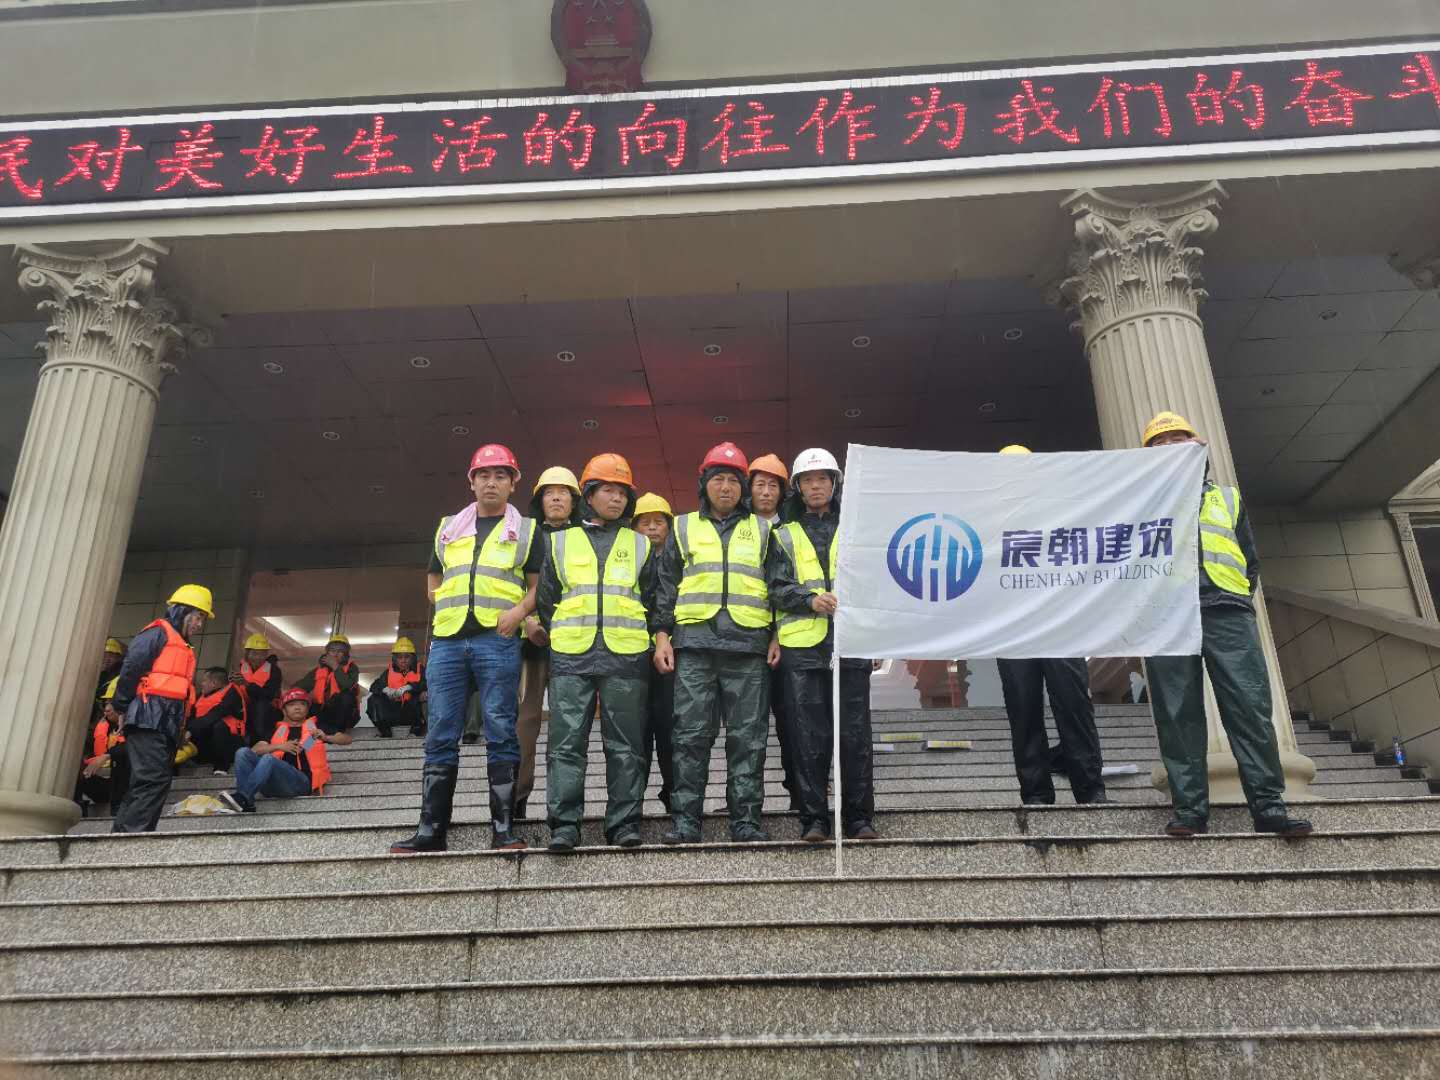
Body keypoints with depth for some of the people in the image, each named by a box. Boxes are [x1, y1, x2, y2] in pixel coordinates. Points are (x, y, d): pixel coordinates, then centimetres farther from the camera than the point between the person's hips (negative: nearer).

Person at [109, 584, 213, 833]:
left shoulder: (183, 649, 28)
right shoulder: (158, 633, 0)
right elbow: (130, 669, -11)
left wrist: (181, 729, 14)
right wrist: (121, 707, -9)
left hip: (167, 728, 9)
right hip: (148, 720, -9)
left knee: (143, 787, 8)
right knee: (155, 780, -19)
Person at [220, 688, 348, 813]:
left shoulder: (315, 725, 22)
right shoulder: (278, 729, 28)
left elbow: (347, 739, 14)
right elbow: (255, 750, 13)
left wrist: (325, 737, -5)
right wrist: (279, 746, -3)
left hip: (302, 781, -4)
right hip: (273, 783, 4)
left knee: (268, 758, -30)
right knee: (243, 752, -17)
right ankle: (247, 804, -32)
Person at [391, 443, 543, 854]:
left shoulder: (525, 530, 10)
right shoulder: (449, 528, 20)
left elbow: (538, 585, 8)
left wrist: (520, 610, -11)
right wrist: (447, 608, 8)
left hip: (498, 641, -3)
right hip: (447, 640, 3)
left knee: (501, 735, -3)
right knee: (441, 737, 3)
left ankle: (503, 829, 2)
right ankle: (431, 830, 8)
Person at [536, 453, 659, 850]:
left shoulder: (639, 545, 16)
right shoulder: (561, 542, 15)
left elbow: (652, 601, 18)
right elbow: (545, 598, 16)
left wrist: (641, 641, 10)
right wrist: (558, 636, 10)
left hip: (626, 656, 0)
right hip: (571, 656, 0)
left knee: (625, 745, 2)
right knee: (567, 743, -4)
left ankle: (625, 823, 8)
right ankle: (564, 824, 0)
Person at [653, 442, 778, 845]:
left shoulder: (761, 530, 16)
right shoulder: (683, 528, 15)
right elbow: (666, 586, 13)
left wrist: (776, 637, 7)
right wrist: (662, 636, 4)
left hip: (748, 645, 1)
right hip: (694, 644, 0)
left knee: (748, 737, 2)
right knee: (691, 735, -1)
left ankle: (746, 820, 9)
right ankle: (685, 820, 6)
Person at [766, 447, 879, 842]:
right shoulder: (785, 536, 15)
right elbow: (776, 588, 4)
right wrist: (811, 600, -13)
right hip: (802, 646, 0)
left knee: (855, 734, 2)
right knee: (809, 738, 1)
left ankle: (860, 817, 11)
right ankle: (813, 819, 8)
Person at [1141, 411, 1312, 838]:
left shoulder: (1227, 498, 26)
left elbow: (1250, 559, 22)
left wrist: (1240, 597, 5)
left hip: (1227, 614, 1)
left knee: (1250, 708, -8)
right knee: (1178, 716, -4)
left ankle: (1269, 806, -6)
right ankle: (1189, 809, -3)